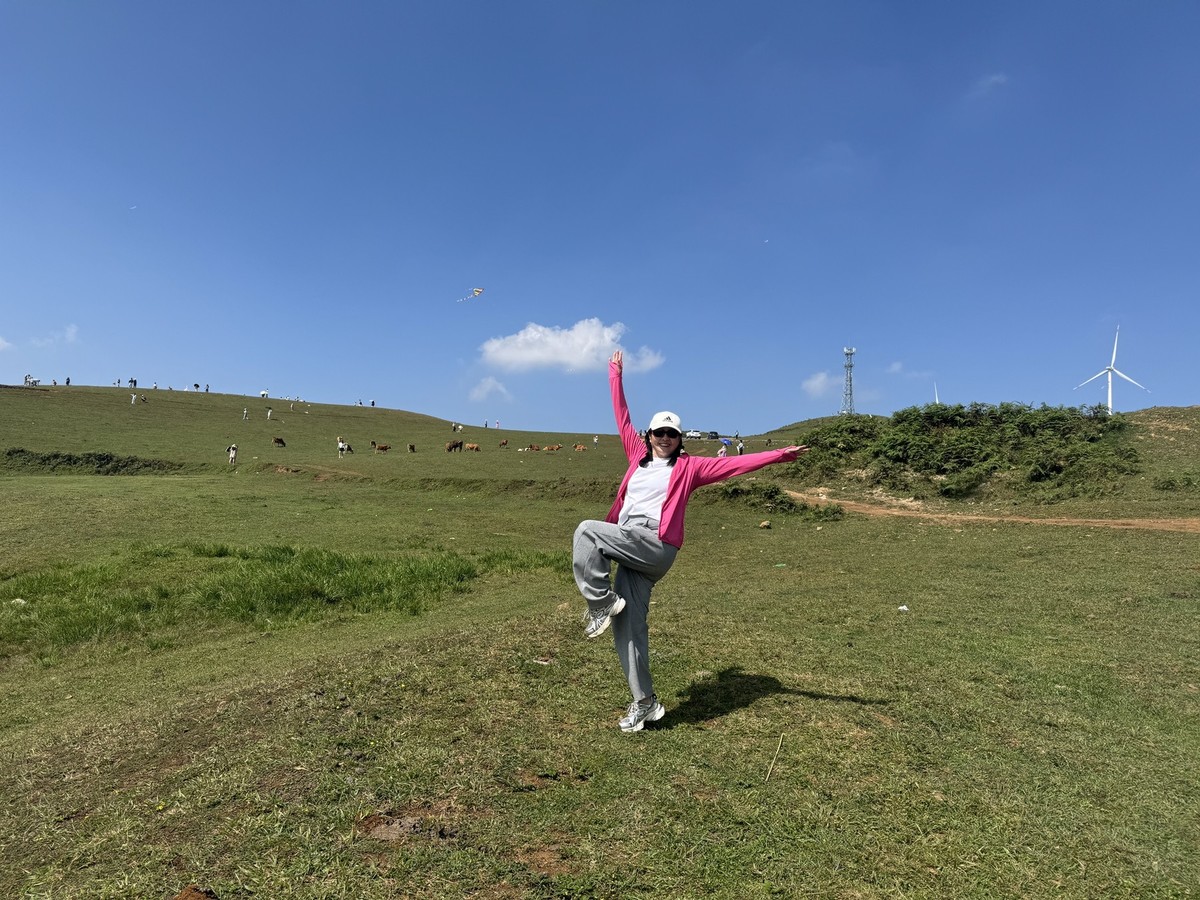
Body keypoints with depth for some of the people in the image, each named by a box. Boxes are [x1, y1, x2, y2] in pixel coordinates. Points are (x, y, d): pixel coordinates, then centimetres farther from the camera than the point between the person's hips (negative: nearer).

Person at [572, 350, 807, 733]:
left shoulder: (689, 467, 8)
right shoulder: (639, 455, 20)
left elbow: (735, 463, 2)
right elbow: (622, 418, 26)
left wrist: (779, 455, -6)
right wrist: (615, 376, 32)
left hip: (655, 546, -5)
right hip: (628, 548, 5)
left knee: (587, 531, -25)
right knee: (628, 626, 2)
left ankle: (600, 604, -14)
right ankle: (645, 702, 11)